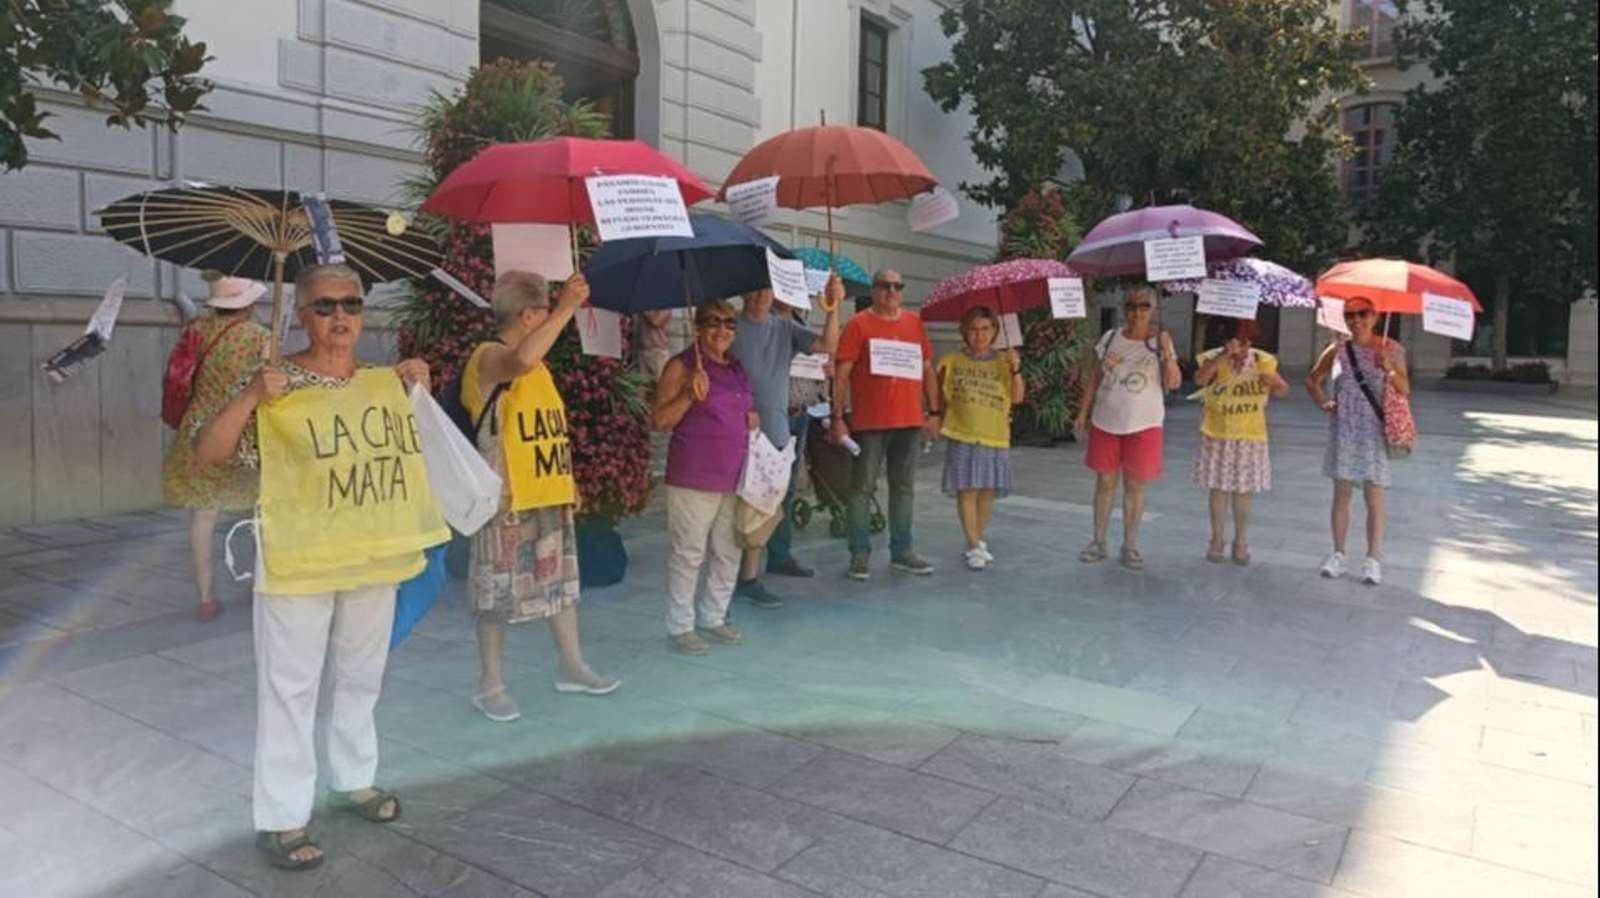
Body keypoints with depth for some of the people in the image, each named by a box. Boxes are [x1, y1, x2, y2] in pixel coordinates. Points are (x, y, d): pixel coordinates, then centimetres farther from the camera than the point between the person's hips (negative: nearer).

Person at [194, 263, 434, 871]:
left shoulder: (385, 383, 5)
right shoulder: (275, 386, -9)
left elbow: (413, 443, 21)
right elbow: (205, 454, -13)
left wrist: (420, 390, 4)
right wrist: (249, 396, -26)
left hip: (374, 556, 5)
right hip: (298, 561, -5)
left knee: (361, 677, 19)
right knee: (290, 687, 4)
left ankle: (355, 780, 37)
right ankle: (282, 818, 16)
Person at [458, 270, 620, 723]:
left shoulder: (538, 365, 16)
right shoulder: (489, 356, -13)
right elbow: (522, 360, -38)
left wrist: (569, 483, 19)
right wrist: (568, 307, -33)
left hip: (551, 495, 9)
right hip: (508, 499, -9)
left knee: (561, 580, 16)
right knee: (500, 591, 1)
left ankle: (572, 667, 29)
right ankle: (491, 685, 14)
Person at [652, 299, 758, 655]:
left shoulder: (737, 369, 15)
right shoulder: (681, 366, -5)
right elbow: (660, 421, -9)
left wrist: (753, 419, 9)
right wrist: (690, 394, -21)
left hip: (734, 476, 7)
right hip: (693, 478, -7)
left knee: (729, 550, 13)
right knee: (688, 552, 0)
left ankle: (713, 616, 28)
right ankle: (680, 626, 12)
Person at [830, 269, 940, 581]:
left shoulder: (915, 323, 11)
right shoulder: (859, 324, -2)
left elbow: (927, 370, 16)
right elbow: (841, 373, -5)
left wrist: (933, 412, 10)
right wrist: (838, 417, -10)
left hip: (909, 421, 5)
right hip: (869, 422, -4)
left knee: (904, 488, 10)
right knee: (862, 488, 0)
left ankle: (901, 551, 20)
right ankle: (860, 553, 8)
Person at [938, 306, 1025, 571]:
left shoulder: (1003, 362, 5)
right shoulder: (952, 362, 3)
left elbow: (1017, 397, -5)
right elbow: (940, 395, 10)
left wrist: (1015, 370, -19)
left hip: (995, 437, 2)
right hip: (963, 436, -2)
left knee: (987, 491, 7)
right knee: (967, 489, -4)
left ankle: (978, 541, 23)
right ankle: (974, 547, 3)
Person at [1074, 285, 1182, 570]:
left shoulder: (1160, 341, -3)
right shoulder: (1111, 337, 3)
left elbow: (1174, 383, -11)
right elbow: (1095, 376, 9)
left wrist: (1166, 352, -23)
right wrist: (1083, 411, 7)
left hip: (1143, 424, -2)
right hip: (1105, 421, 2)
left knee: (1135, 485, 4)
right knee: (1105, 482, 8)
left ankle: (1130, 547, 15)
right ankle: (1098, 542, 20)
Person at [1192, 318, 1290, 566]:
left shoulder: (1263, 361, 1)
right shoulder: (1214, 357, -6)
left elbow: (1283, 392, 2)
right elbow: (1200, 379, -26)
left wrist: (1274, 383, -20)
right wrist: (1224, 356, -32)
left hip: (1250, 436, 1)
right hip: (1218, 435, -1)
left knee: (1243, 489, 5)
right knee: (1219, 487, 6)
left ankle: (1241, 542, 16)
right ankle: (1217, 540, 18)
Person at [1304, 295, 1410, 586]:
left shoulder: (1390, 350, 0)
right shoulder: (1337, 350, 5)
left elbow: (1405, 390, -3)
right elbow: (1312, 380, 18)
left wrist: (1389, 369, -19)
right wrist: (1323, 403, 4)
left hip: (1375, 431, -2)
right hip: (1343, 431, 2)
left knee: (1374, 498, 0)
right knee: (1341, 494, 8)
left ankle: (1373, 559, 7)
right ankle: (1338, 555, 16)